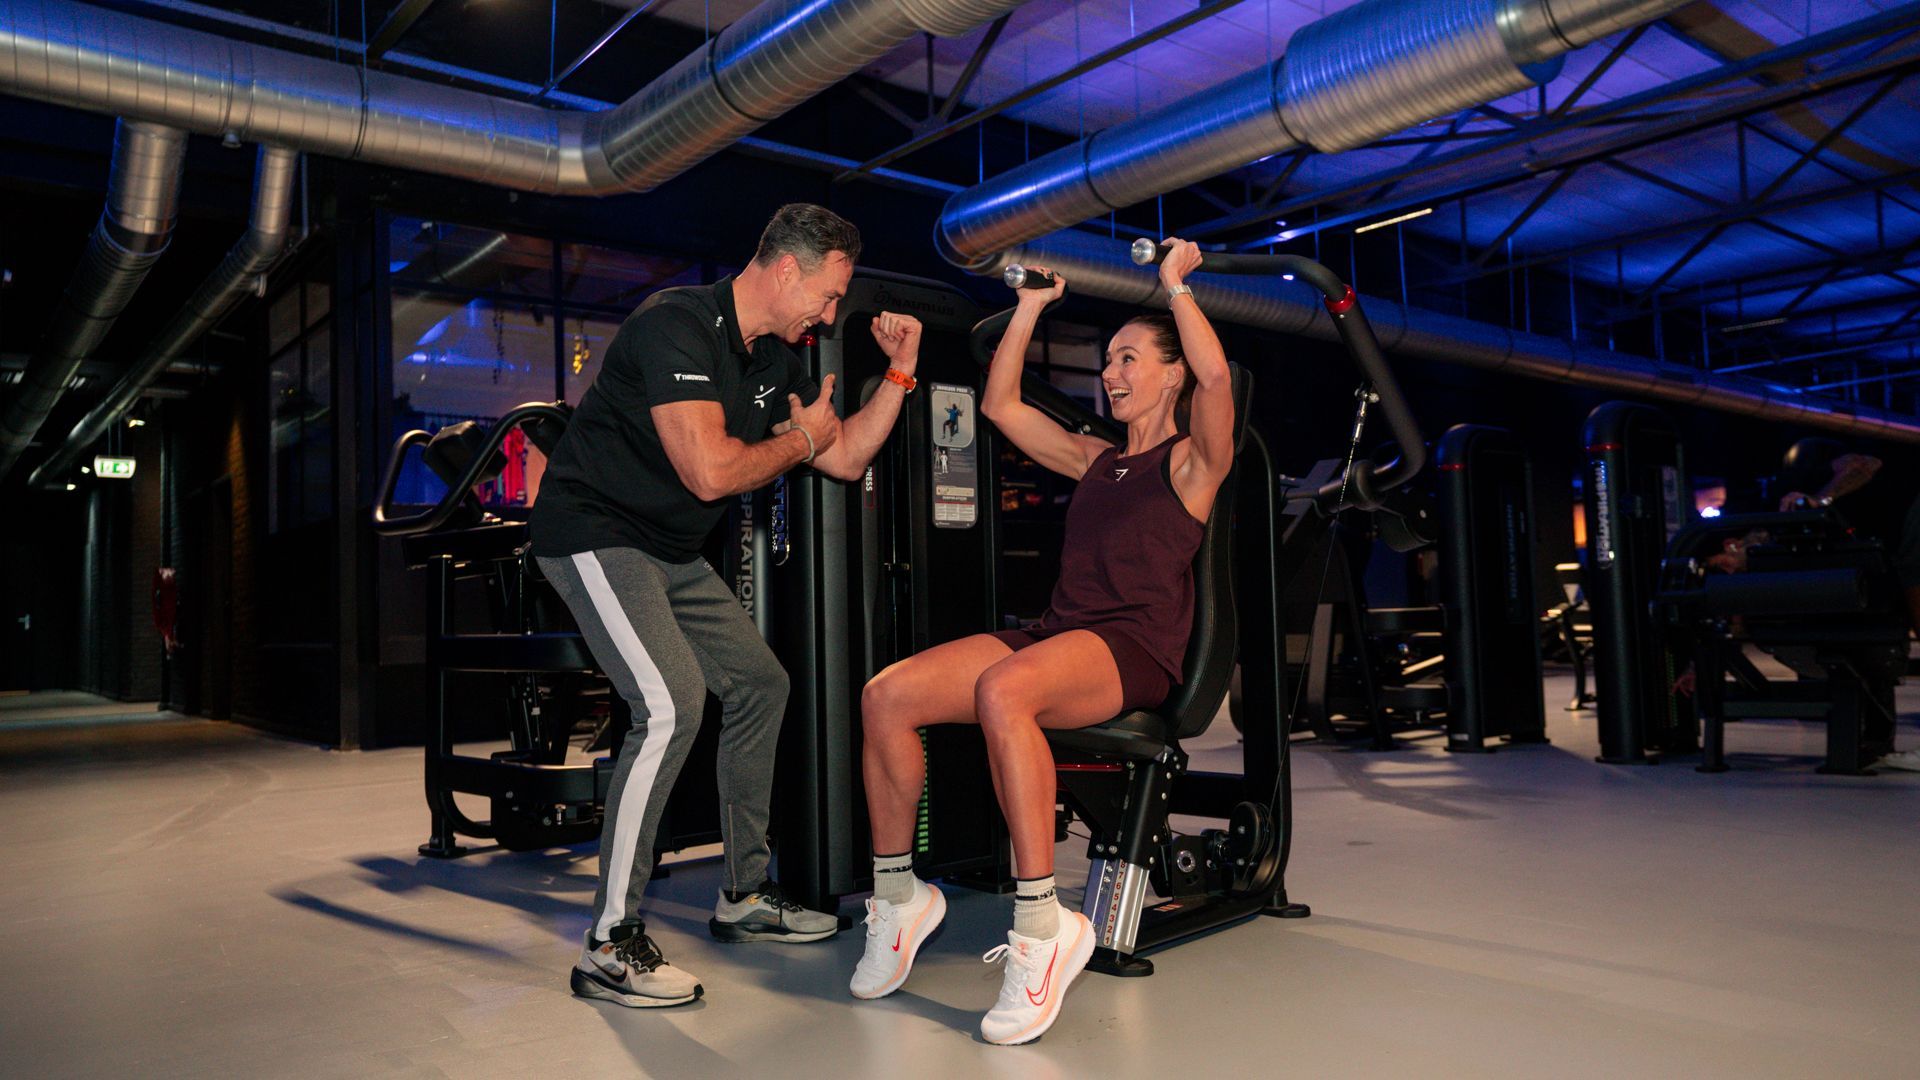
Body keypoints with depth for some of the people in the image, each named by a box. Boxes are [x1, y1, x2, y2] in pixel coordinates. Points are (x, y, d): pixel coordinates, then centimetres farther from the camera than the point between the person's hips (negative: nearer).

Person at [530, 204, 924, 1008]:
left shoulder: (773, 359, 8)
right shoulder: (679, 325, -21)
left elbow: (847, 458, 13)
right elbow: (710, 471, -31)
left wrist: (899, 373, 3)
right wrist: (800, 438, -13)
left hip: (670, 553, 10)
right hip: (595, 535, -10)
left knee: (760, 686, 11)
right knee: (672, 706, -24)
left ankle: (744, 895, 22)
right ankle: (609, 946, -14)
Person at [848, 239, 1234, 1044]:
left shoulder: (1192, 460, 8)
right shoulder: (1093, 459, 26)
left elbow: (1215, 375, -13)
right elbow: (1000, 404, 29)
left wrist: (1175, 282, -1)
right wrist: (1031, 307, 28)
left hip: (1135, 652, -6)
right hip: (1054, 637, 7)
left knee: (1002, 691, -40)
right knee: (885, 696, -17)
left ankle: (1043, 927, -32)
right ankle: (899, 896, -3)